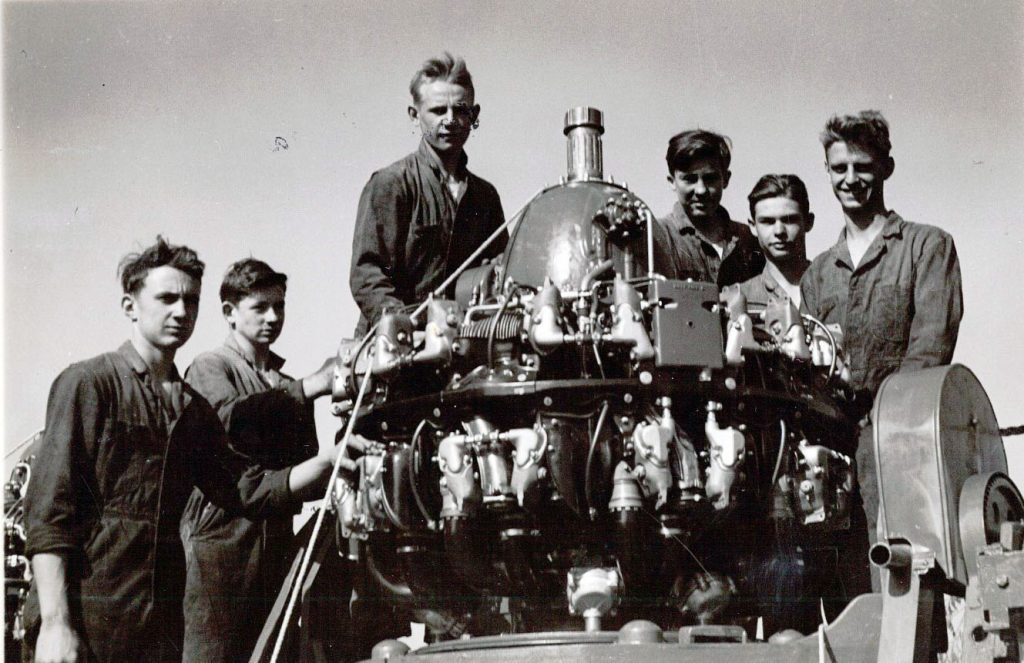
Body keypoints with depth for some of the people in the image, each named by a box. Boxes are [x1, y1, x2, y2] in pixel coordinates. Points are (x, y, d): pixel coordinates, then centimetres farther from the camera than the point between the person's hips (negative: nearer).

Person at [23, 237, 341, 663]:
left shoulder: (194, 409, 17)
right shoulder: (87, 383, -3)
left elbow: (248, 491, 10)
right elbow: (48, 508, -10)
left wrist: (333, 459, -2)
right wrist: (55, 623, -18)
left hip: (161, 623, 6)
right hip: (88, 617, -6)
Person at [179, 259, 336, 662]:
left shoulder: (286, 385, 22)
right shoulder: (210, 367, 3)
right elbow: (230, 418, -18)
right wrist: (307, 389, -17)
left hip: (277, 534, 6)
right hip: (222, 532, -6)